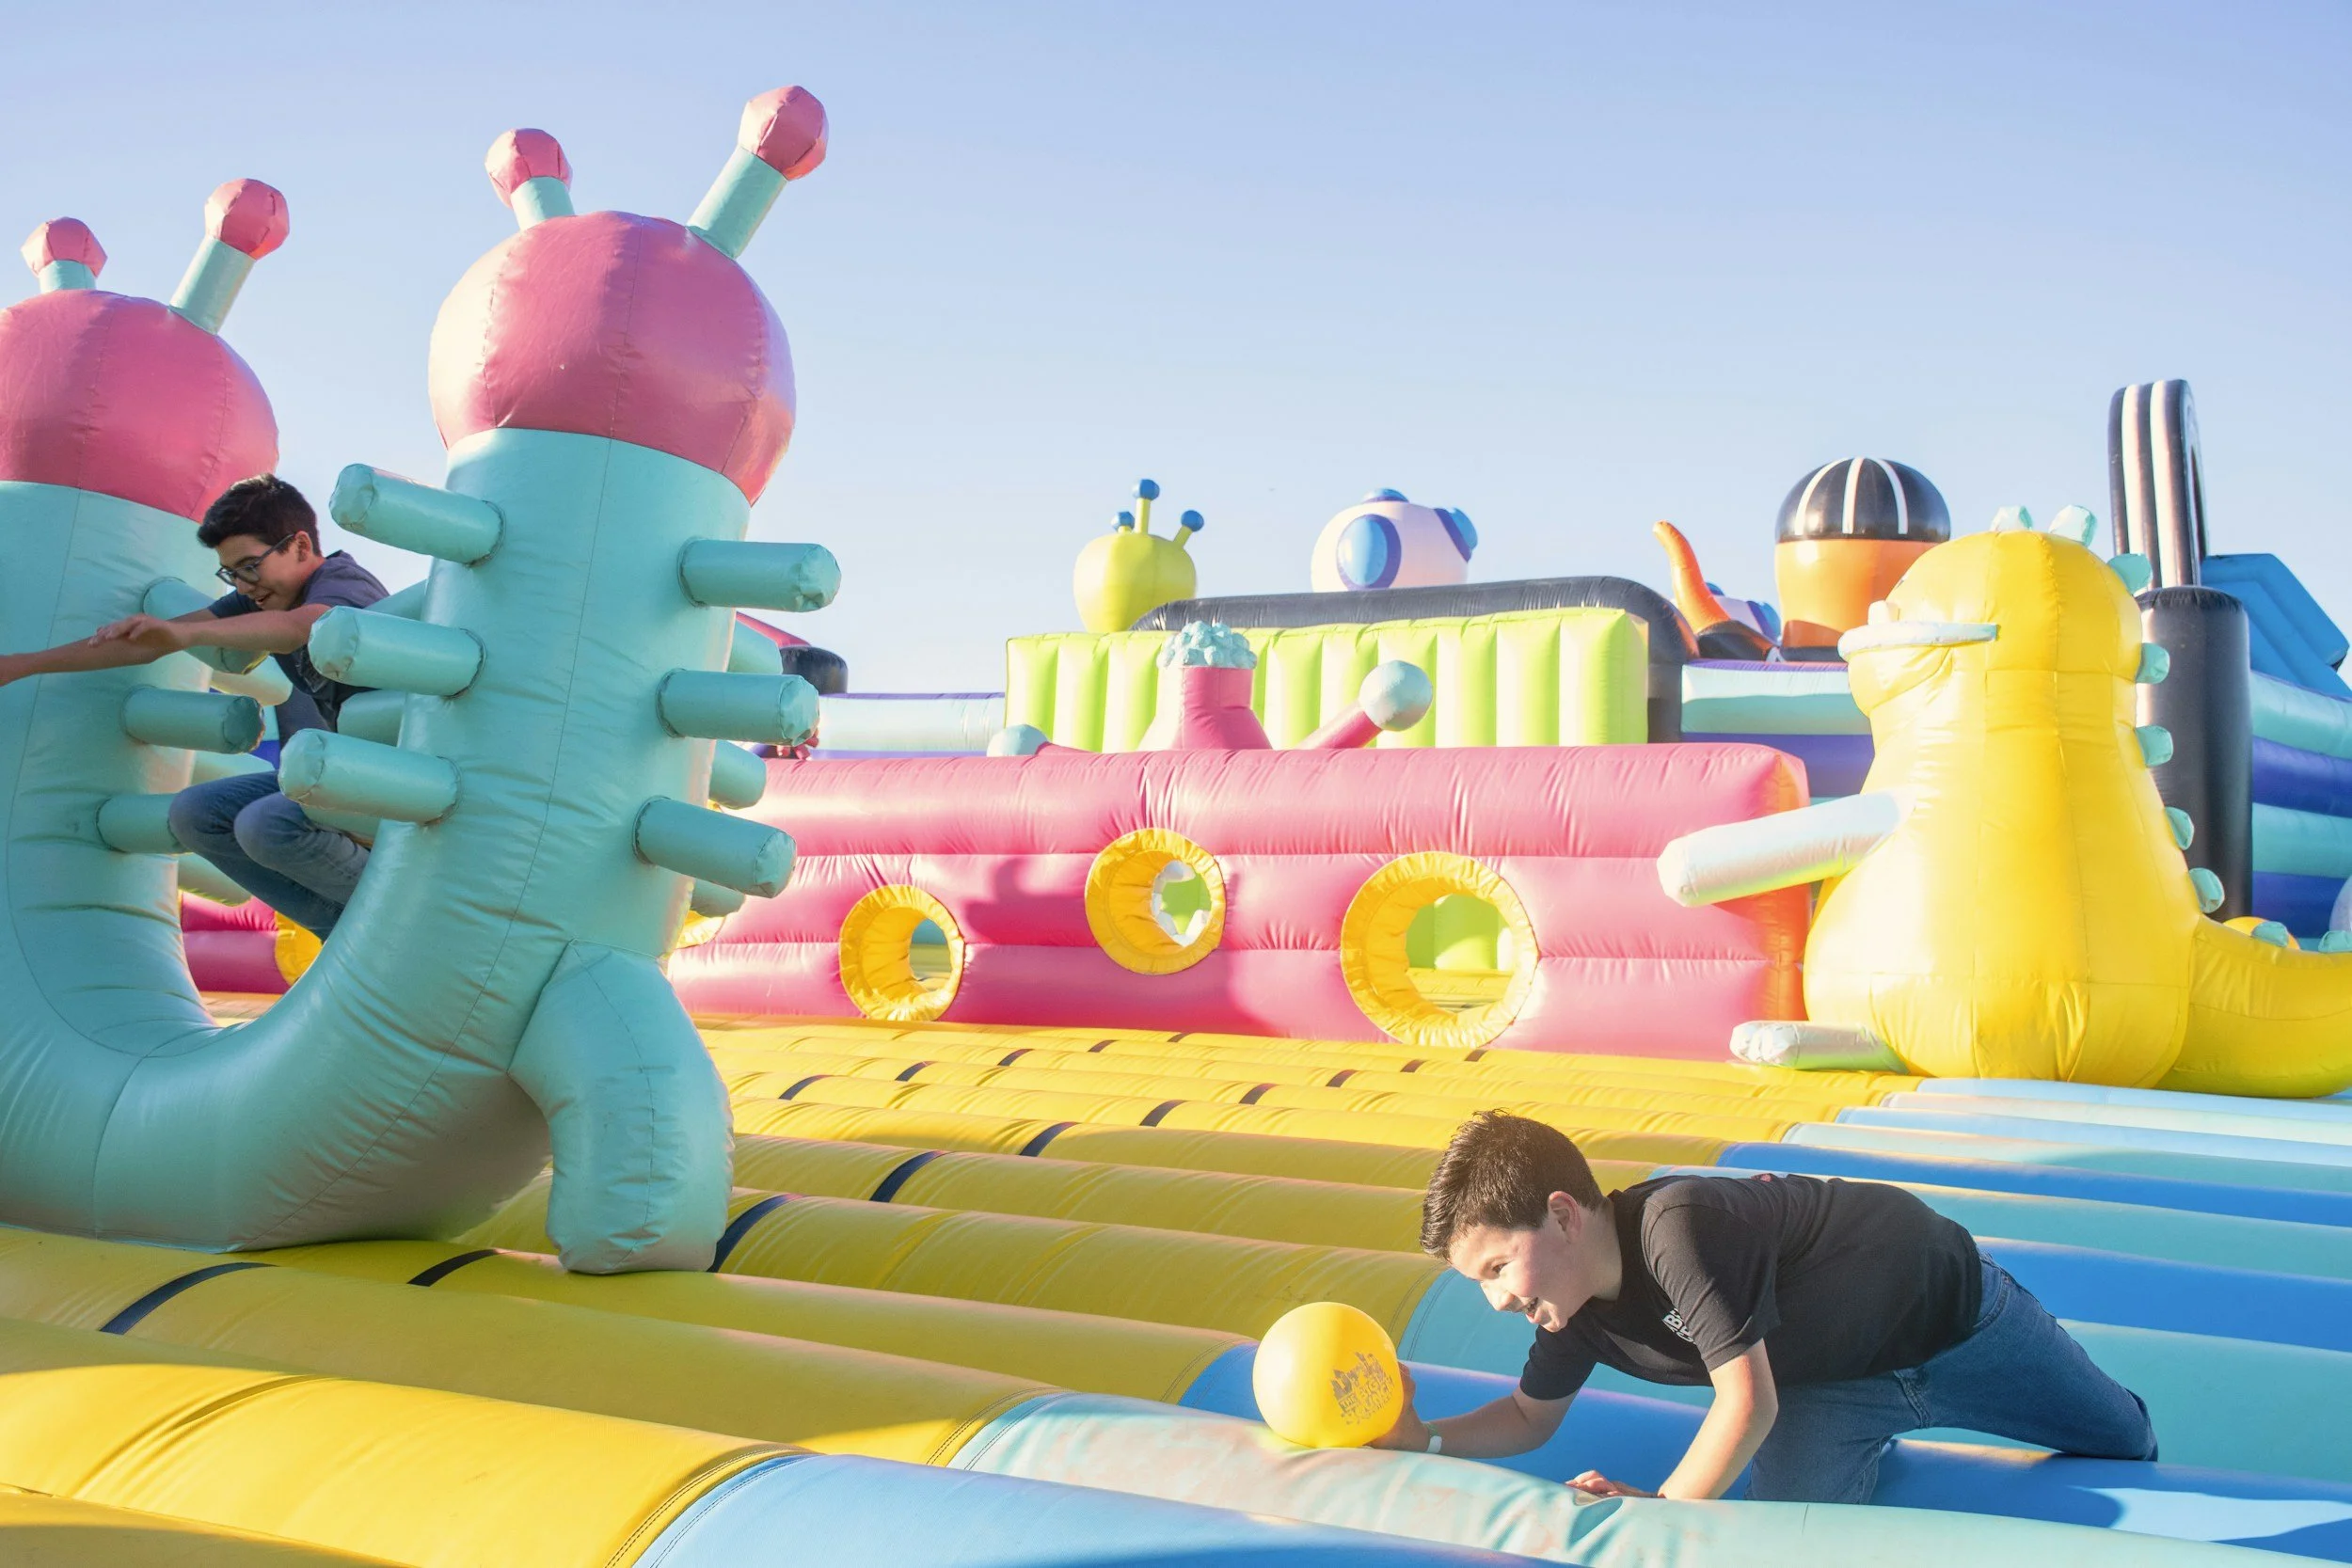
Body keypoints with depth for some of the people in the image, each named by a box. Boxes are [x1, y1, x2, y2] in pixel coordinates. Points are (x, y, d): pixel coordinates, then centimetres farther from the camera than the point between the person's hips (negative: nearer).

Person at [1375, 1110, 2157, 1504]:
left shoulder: (1677, 1227, -41)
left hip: (1942, 1306, -5)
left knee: (2128, 1442, 13)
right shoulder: (1577, 1309, -15)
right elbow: (1531, 1416, 0)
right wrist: (1421, 1439, -15)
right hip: (1828, 1385, 6)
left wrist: (1662, 1506, -32)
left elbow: (1748, 1402, -38)